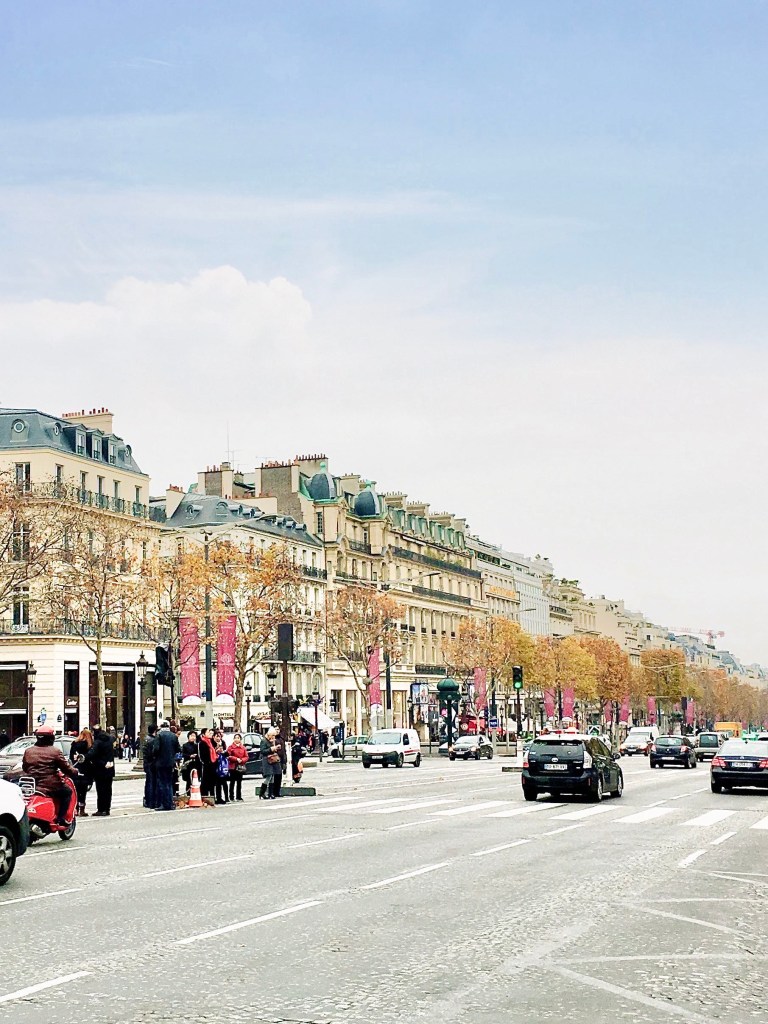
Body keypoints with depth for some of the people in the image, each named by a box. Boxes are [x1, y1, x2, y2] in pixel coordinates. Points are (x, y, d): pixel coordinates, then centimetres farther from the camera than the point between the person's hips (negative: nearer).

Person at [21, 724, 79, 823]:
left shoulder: (28, 751, 8)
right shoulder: (55, 751, -6)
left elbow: (24, 769, 15)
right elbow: (66, 768, -2)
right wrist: (75, 772, 17)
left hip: (31, 788, 5)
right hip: (51, 787, -5)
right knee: (67, 792, 17)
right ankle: (61, 818, 5)